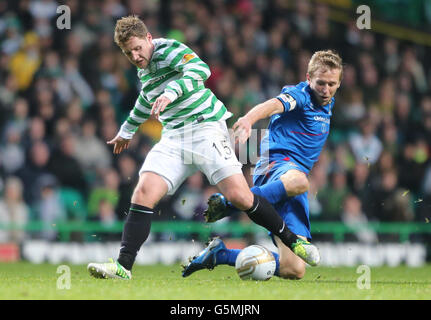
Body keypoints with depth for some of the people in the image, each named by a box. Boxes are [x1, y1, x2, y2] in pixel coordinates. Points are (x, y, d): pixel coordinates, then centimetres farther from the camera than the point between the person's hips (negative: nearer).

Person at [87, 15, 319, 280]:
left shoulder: (169, 50, -10)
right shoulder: (143, 70, 15)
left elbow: (200, 69, -30)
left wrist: (171, 92, -44)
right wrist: (127, 130, 50)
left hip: (205, 127, -7)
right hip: (173, 138, 7)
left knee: (240, 196, -15)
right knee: (143, 194, -12)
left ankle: (293, 241, 2)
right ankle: (123, 267, -14)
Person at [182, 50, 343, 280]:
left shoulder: (328, 104, 22)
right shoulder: (299, 95, -5)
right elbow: (274, 105, -29)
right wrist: (249, 119, -49)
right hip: (276, 164, -8)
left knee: (295, 270, -8)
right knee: (297, 181, -49)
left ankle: (220, 254, 6)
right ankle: (227, 204, -31)